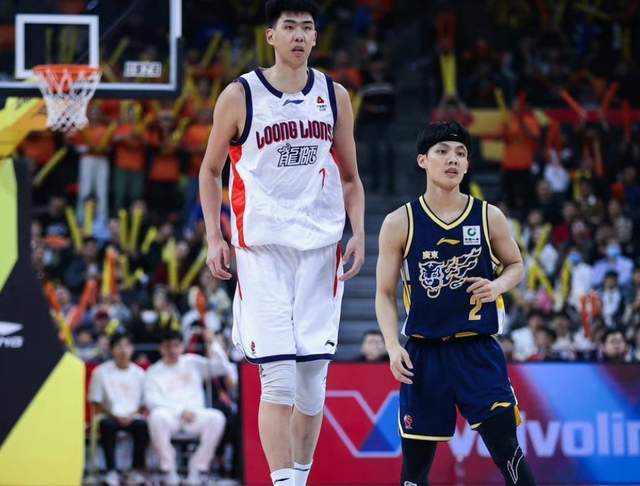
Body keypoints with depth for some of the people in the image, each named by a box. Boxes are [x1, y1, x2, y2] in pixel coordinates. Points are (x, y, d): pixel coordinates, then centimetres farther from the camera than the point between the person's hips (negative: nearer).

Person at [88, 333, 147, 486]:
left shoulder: (139, 374, 8)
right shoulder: (101, 372, 2)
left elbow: (145, 404, 9)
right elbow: (95, 403, 2)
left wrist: (132, 416, -11)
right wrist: (114, 416, -13)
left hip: (132, 417, 1)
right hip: (111, 416, -1)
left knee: (143, 425, -33)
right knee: (107, 425, -36)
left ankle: (137, 471, -22)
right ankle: (111, 471, -30)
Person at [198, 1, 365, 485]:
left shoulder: (335, 96, 8)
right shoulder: (240, 96, -1)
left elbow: (350, 177, 16)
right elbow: (211, 171, 9)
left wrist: (359, 235, 3)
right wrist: (214, 237, 0)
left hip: (321, 246, 3)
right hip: (262, 247, -3)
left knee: (313, 377, 4)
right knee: (279, 378, -11)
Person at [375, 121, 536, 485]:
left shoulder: (489, 217, 1)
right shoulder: (400, 223, -1)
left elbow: (516, 265, 17)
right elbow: (385, 294, 4)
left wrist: (498, 286, -6)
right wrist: (393, 346, -9)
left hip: (479, 350, 0)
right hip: (424, 355, 0)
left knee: (507, 449, -10)